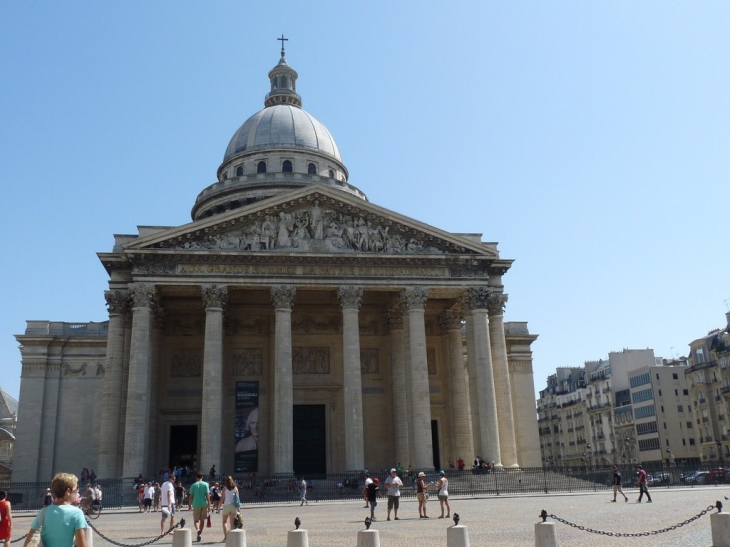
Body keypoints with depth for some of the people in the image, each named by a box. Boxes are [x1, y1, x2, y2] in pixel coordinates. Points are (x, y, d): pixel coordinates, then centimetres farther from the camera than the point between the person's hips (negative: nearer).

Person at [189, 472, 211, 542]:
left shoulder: (193, 485, 0)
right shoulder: (205, 484, -1)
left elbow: (191, 496, 0)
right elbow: (207, 495, -5)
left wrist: (190, 505, 9)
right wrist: (209, 505, -2)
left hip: (196, 504, 0)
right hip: (204, 504, 0)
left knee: (196, 520, 7)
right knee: (202, 520, 12)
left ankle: (198, 529, -21)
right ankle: (200, 533, 10)